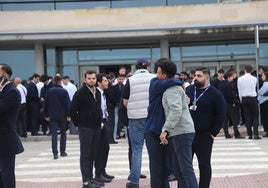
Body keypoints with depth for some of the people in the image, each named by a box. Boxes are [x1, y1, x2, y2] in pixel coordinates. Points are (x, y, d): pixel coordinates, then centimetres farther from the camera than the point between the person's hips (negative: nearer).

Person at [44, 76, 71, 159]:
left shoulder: (49, 91, 3)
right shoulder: (64, 91, -5)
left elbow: (46, 104, 5)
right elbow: (67, 104, -8)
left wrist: (46, 115, 12)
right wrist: (68, 115, -5)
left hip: (52, 115, 1)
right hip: (62, 115, -1)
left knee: (54, 134, 0)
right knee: (63, 133, 13)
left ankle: (55, 153, -8)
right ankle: (62, 151, 14)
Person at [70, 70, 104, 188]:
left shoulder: (97, 93, 12)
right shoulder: (80, 93, -10)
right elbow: (73, 111, -11)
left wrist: (99, 122, 14)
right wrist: (78, 124, -7)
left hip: (96, 128, 7)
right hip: (85, 128, -7)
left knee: (92, 155, 12)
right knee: (85, 155, -3)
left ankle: (90, 178, 20)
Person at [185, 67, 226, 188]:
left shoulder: (215, 94, -5)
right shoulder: (188, 89, 8)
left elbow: (221, 115, -7)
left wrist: (213, 133, -10)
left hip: (204, 136, -4)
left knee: (204, 165, 5)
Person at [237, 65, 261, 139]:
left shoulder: (240, 79, -1)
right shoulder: (254, 79, -4)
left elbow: (239, 91, 3)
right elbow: (255, 88, 8)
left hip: (244, 99, 2)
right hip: (253, 98, -2)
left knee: (247, 117, 6)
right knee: (255, 116, 3)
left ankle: (249, 134, 5)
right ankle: (255, 134, -7)